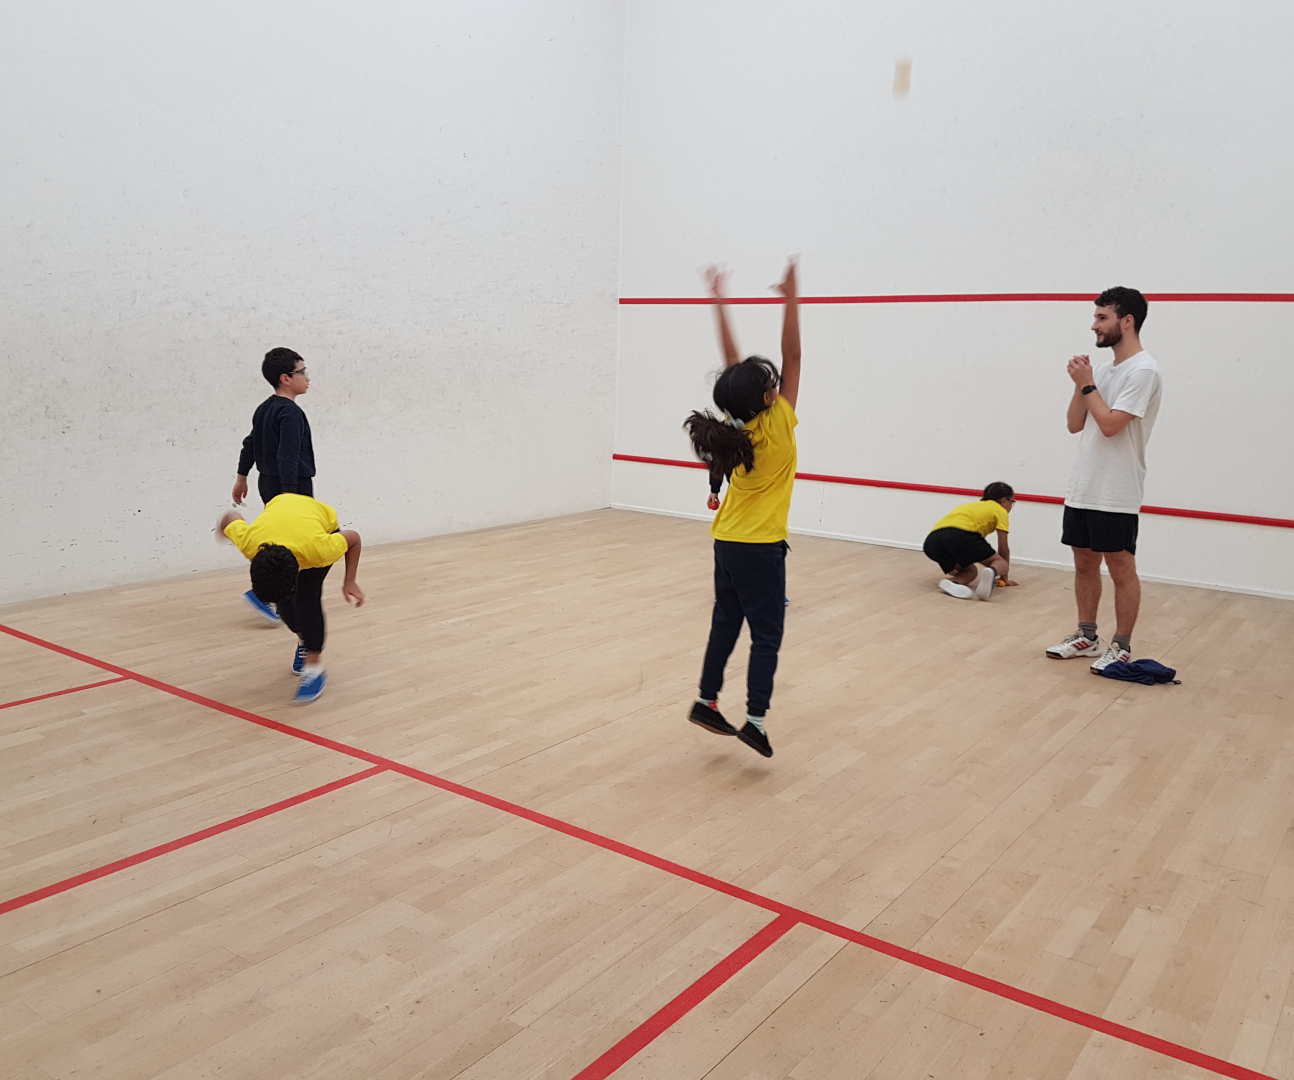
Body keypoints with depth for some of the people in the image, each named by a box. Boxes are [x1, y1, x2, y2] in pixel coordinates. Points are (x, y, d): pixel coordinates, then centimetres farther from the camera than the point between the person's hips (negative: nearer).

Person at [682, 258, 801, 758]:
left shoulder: (735, 423, -3)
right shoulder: (778, 424, -17)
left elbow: (732, 361, 5)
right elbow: (792, 357, -12)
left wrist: (719, 301, 10)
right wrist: (791, 299, -11)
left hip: (726, 541, 6)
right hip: (761, 547, -6)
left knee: (725, 623, 16)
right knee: (766, 634, 1)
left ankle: (707, 701, 20)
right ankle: (755, 718, -3)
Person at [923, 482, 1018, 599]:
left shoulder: (972, 506, 39)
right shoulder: (999, 510, 21)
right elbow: (1003, 548, 21)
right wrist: (1005, 577, 33)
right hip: (961, 535, -6)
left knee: (971, 571, 26)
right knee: (1000, 562, 14)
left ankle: (953, 581, -9)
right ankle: (992, 572, -23)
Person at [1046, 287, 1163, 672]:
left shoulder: (1143, 371, -13)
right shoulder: (1104, 370, 13)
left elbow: (1110, 425, -21)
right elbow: (1074, 425, 12)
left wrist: (1087, 384, -11)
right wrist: (1080, 384, -1)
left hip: (1116, 495, -8)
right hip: (1082, 488, 8)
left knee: (1121, 569, 1)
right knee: (1084, 563, 14)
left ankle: (1121, 647, 11)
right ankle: (1086, 637, 25)